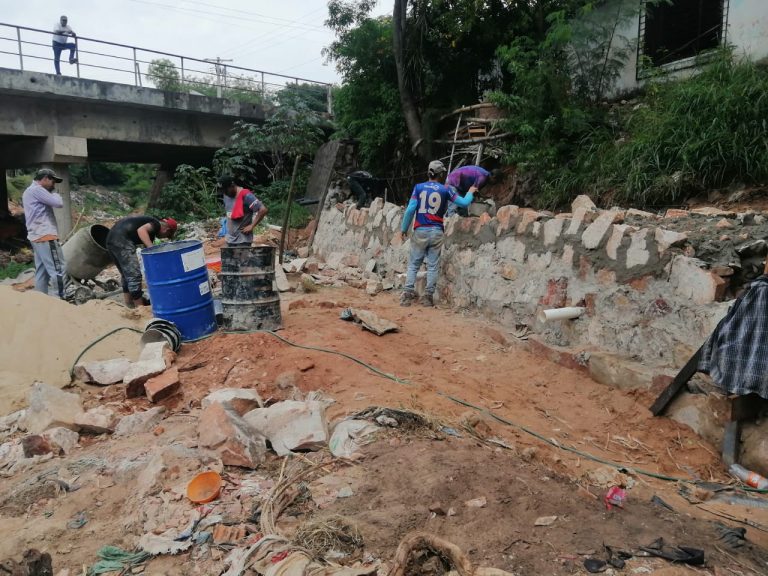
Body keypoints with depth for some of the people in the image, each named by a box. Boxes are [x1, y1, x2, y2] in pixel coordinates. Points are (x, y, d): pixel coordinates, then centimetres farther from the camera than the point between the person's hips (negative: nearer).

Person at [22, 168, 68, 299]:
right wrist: (53, 192, 3)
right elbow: (59, 203, -11)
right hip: (45, 236, -11)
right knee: (58, 270, -11)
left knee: (42, 272, 10)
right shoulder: (36, 190, -9)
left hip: (37, 237, 11)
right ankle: (61, 299, -12)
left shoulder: (29, 191, 23)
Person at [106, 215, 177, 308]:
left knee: (126, 275, 22)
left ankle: (130, 306, 29)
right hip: (121, 239, -10)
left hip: (111, 239, 10)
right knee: (134, 274, -6)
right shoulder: (156, 224, 3)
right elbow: (141, 230, -21)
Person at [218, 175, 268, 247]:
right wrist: (229, 226, 10)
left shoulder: (246, 196, -17)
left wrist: (251, 226, -19)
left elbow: (263, 210, -24)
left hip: (243, 240, -8)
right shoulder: (226, 196, 7)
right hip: (230, 239, 8)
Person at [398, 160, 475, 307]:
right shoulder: (445, 190, 1)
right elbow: (464, 203, 5)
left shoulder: (418, 187, 0)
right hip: (436, 232, 0)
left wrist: (404, 228, 3)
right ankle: (428, 296, 6)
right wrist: (470, 192, 26)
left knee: (413, 265, 6)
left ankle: (407, 295, 0)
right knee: (432, 266, 6)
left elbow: (410, 209, -6)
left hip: (420, 231, 0)